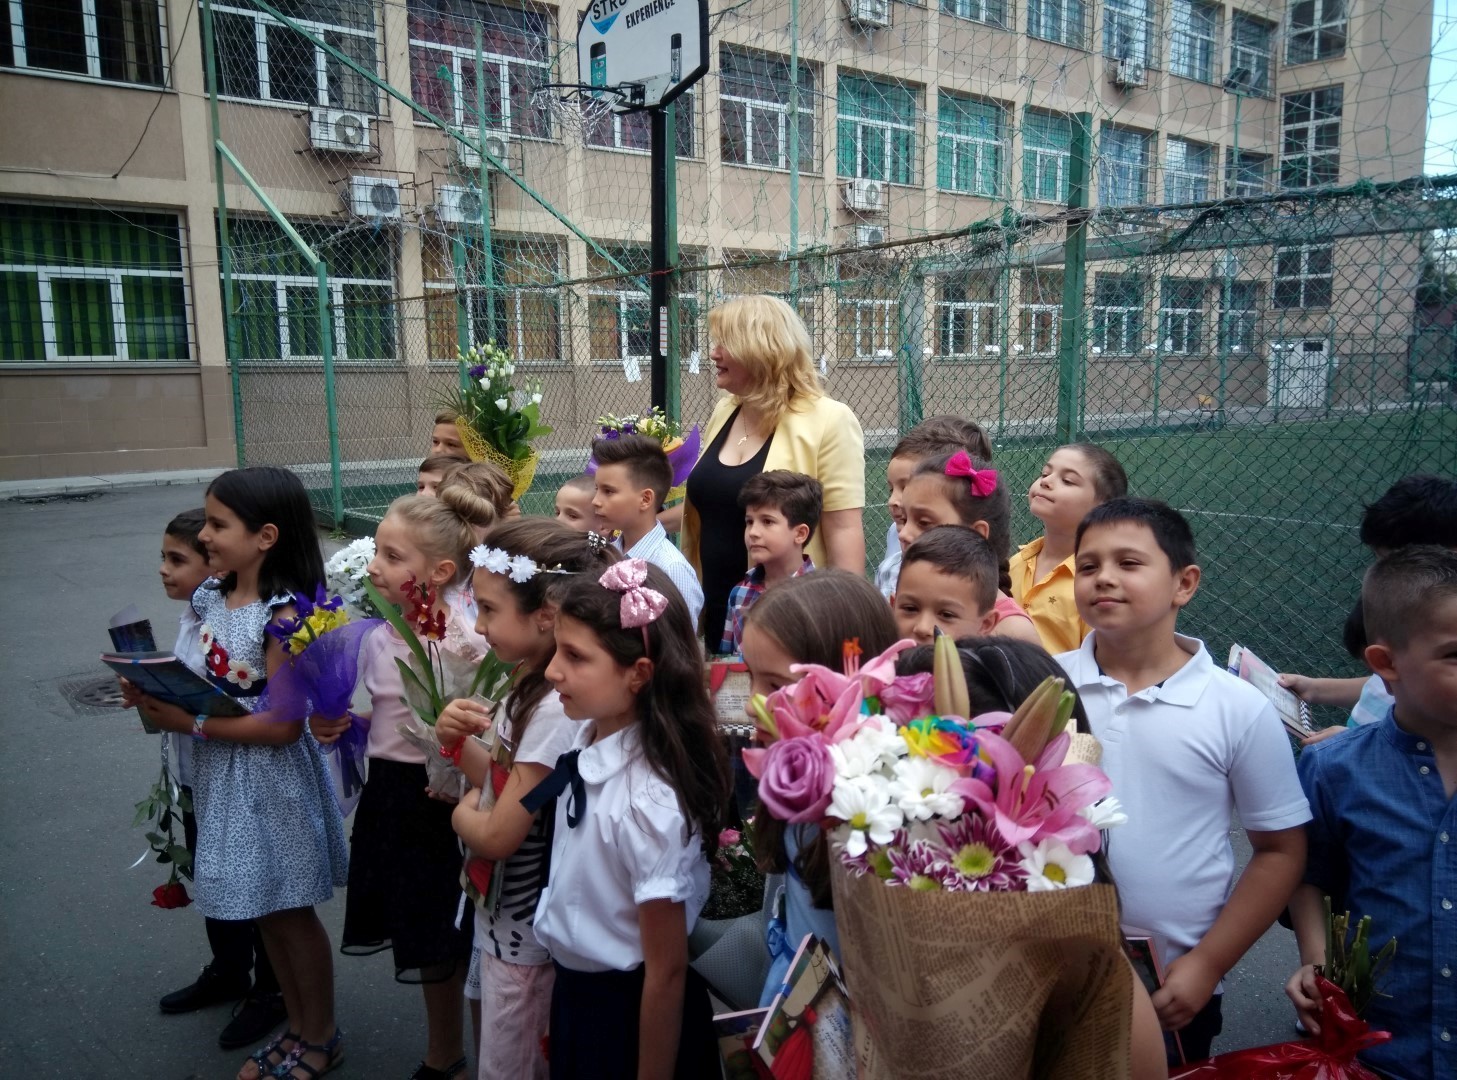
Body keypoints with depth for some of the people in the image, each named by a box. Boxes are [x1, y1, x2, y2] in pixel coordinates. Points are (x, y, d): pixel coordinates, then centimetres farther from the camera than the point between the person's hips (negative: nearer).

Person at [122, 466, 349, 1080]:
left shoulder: (283, 614, -24)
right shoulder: (210, 597, 1)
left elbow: (283, 725, -24)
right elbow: (207, 682, 12)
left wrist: (189, 724, -21)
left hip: (271, 779, -7)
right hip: (221, 774, 8)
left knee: (291, 910, 10)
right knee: (266, 911, 20)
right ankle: (297, 1025, 40)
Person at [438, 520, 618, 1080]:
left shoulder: (556, 708, -29)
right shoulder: (529, 684, -1)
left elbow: (497, 835, -26)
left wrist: (462, 814, -5)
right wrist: (461, 741, -10)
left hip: (522, 930, -8)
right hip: (499, 913, 8)